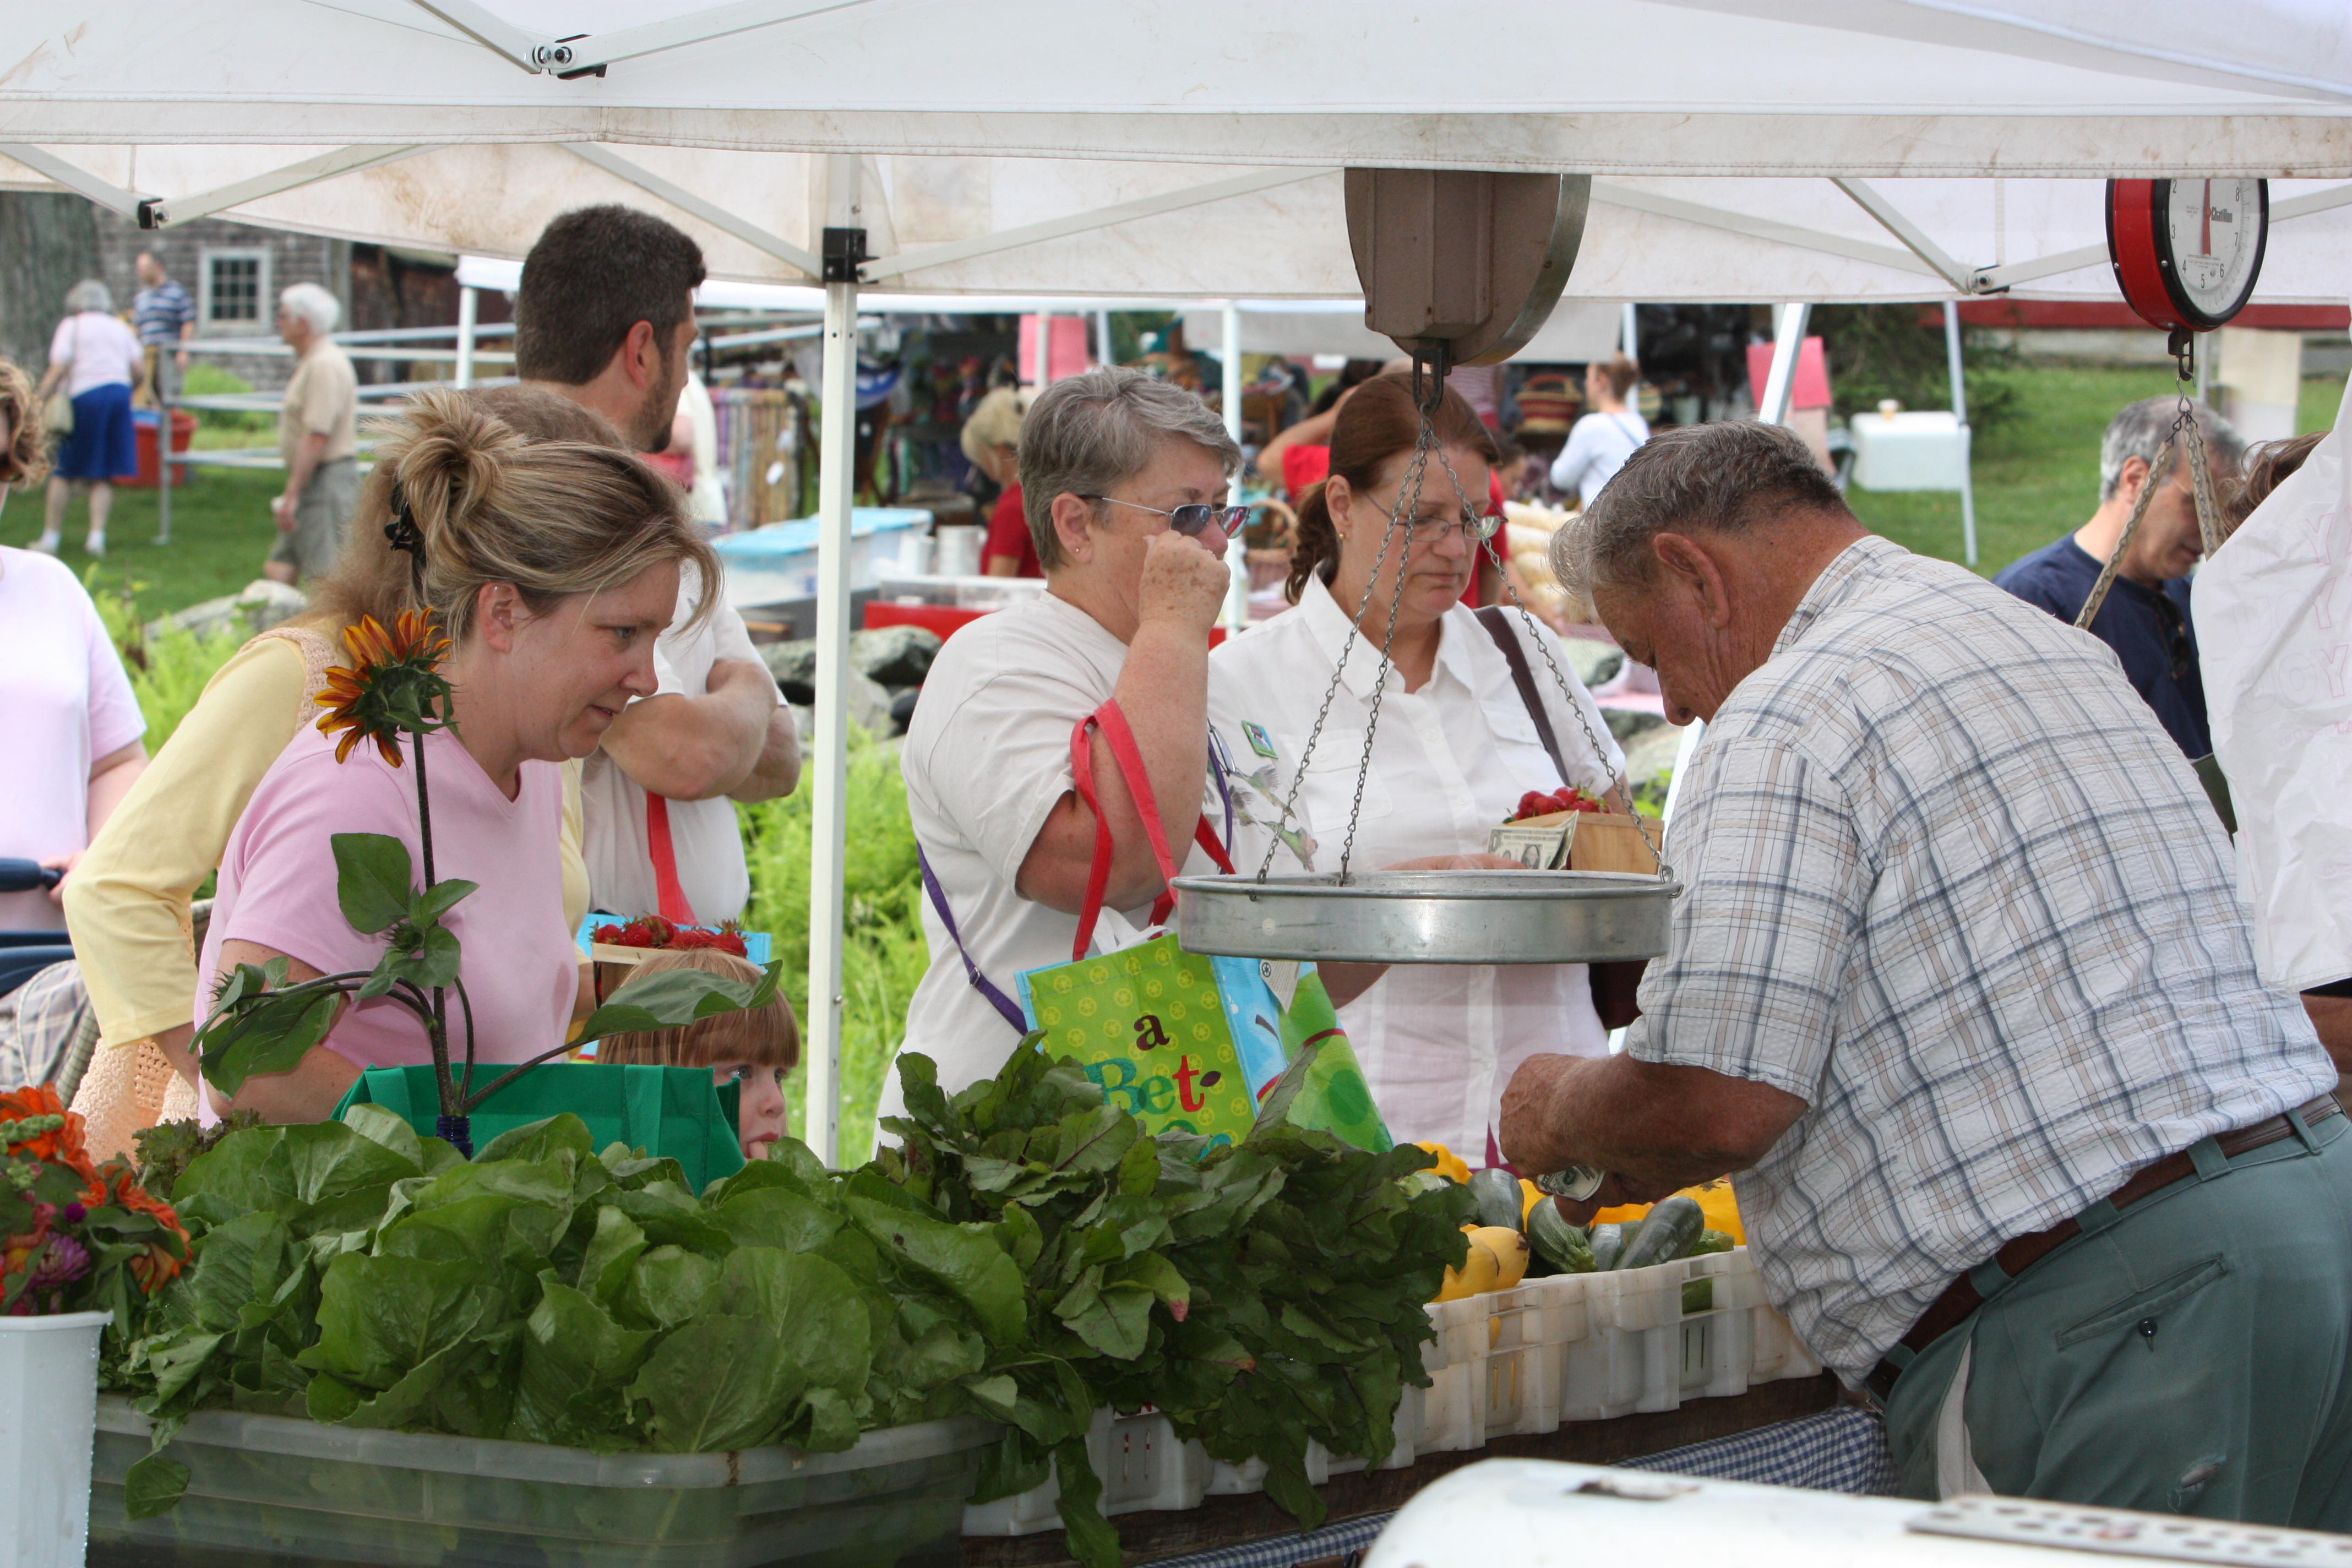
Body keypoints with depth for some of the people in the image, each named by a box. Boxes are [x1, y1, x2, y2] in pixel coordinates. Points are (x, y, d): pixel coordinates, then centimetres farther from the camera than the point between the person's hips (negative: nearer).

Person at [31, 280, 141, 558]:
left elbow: (58, 370, -9)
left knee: (64, 472, 3)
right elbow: (137, 371, 9)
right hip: (120, 394, 4)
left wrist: (40, 398, -8)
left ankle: (51, 537, 2)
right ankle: (97, 535, -4)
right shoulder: (120, 329, 17)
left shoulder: (71, 326, 3)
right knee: (103, 476, 7)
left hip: (84, 397, -4)